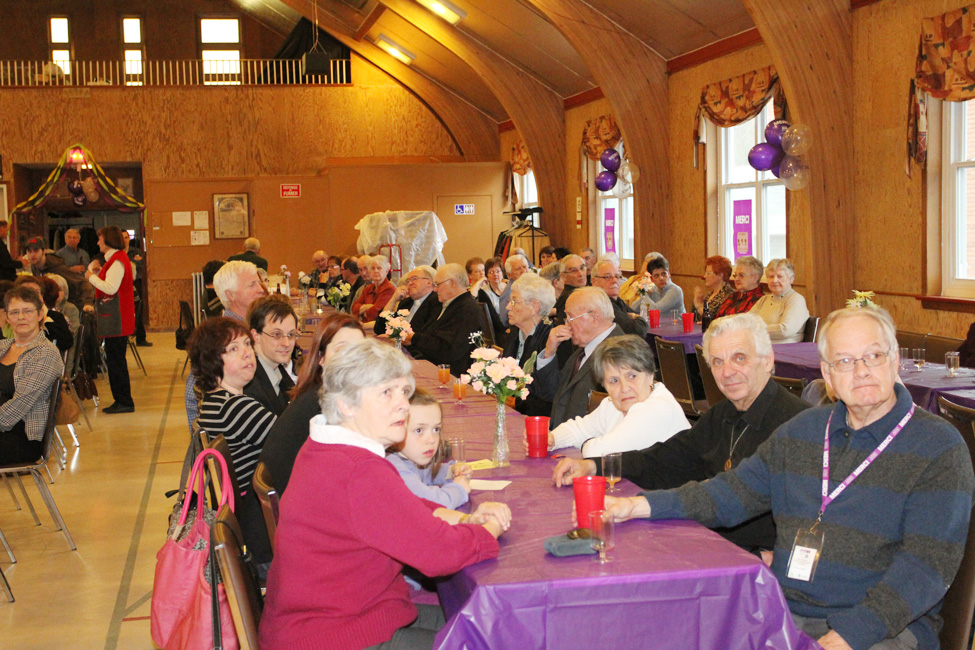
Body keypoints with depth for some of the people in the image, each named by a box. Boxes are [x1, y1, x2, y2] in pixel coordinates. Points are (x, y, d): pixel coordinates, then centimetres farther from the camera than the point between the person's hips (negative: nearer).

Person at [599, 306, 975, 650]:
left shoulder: (940, 448, -5)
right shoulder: (802, 430, 14)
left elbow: (928, 562, -13)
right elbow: (735, 492, 15)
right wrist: (639, 506, 2)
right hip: (784, 612, 4)